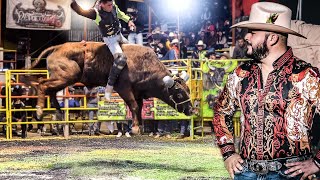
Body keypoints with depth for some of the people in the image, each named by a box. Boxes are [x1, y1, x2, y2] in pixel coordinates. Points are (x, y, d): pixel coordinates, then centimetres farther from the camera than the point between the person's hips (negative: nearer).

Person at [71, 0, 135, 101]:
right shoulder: (96, 13, -27)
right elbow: (80, 11, -38)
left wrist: (128, 20, 8)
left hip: (119, 35, 8)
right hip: (110, 39, -8)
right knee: (121, 59, -30)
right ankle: (110, 85, -24)